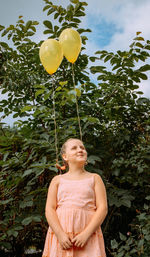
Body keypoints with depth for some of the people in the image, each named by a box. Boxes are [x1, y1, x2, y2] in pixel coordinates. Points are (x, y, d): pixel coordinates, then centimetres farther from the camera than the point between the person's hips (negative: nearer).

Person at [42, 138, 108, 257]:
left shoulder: (94, 178, 9)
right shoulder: (57, 180, 12)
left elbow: (103, 208, 0)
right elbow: (49, 209, 3)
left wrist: (86, 233, -11)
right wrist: (60, 234, -12)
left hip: (88, 234, -1)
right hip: (60, 233, 1)